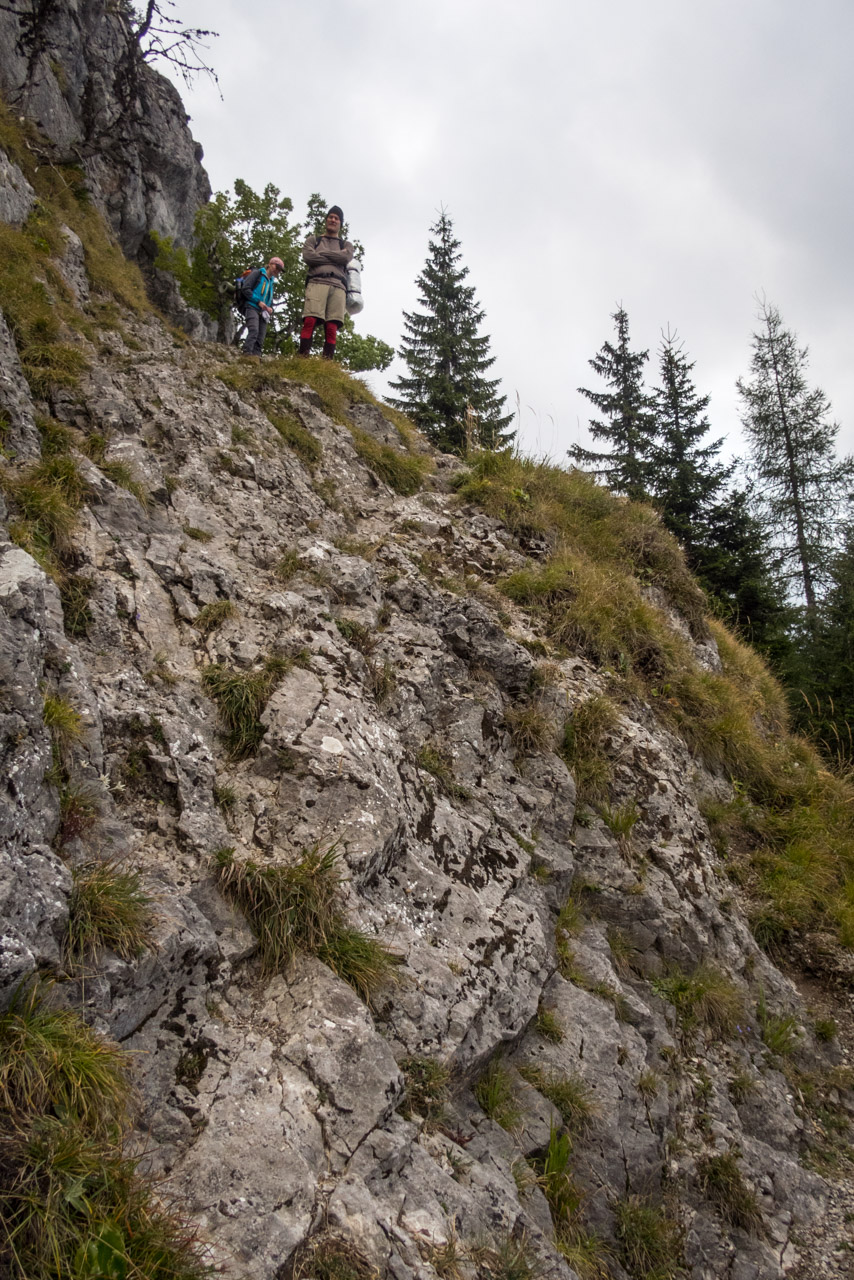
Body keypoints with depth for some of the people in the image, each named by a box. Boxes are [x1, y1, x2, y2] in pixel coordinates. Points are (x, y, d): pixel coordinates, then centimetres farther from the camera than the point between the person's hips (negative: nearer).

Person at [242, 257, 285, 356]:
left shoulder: (271, 281, 24)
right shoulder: (258, 274, 4)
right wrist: (258, 301, -14)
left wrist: (270, 309, 8)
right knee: (254, 331, -27)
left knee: (260, 338, -4)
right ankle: (247, 354, -35)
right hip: (252, 307, -7)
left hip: (263, 312, 7)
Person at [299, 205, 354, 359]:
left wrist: (321, 253, 6)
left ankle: (328, 362, -18)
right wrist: (334, 260, 6)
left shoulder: (346, 245, 28)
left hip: (338, 286, 1)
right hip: (317, 282, -1)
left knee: (331, 328, -12)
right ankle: (302, 358, -28)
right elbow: (307, 256, 5)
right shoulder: (313, 240, 26)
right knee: (310, 322, -21)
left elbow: (346, 257, 4)